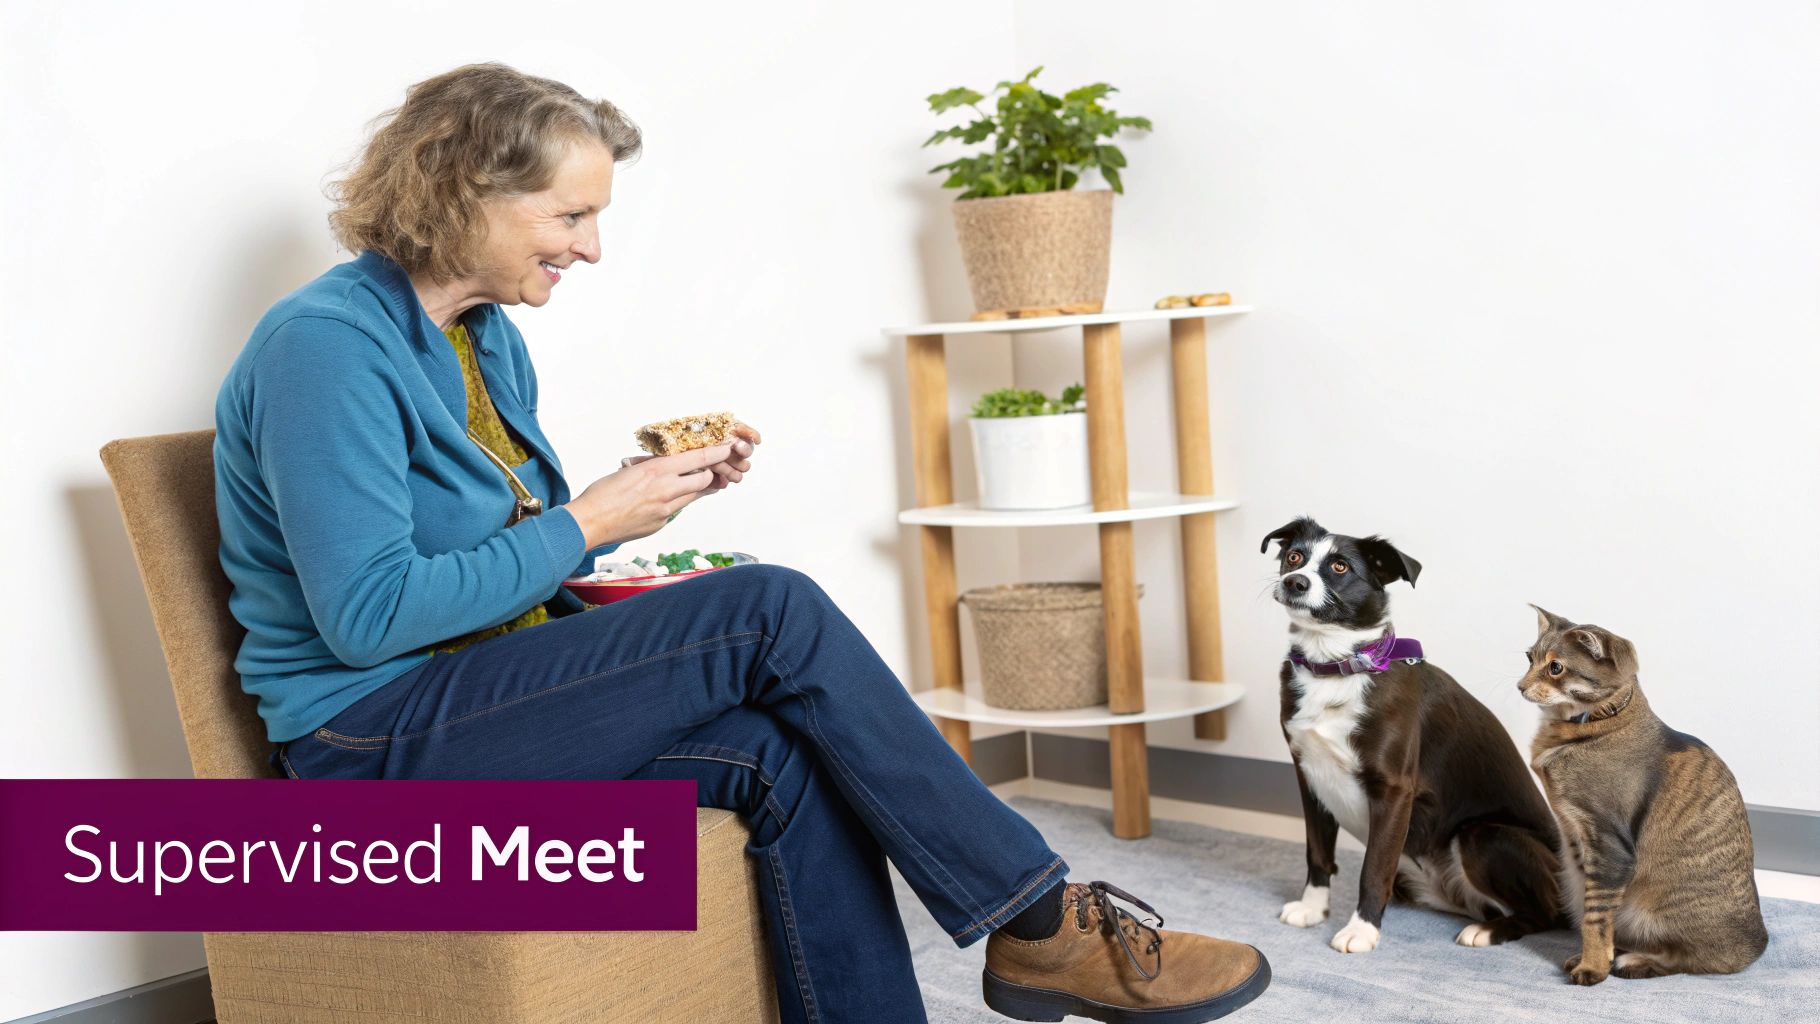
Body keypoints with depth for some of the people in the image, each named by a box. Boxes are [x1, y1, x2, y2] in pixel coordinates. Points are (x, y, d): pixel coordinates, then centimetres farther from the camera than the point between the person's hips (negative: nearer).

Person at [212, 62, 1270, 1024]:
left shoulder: (487, 337, 12)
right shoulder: (324, 345, -16)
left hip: (501, 689, 8)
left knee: (782, 751, -20)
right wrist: (589, 523, -18)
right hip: (379, 747, -8)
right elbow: (366, 616, -22)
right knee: (773, 612, -22)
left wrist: (652, 490, -1)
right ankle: (1045, 923, -13)